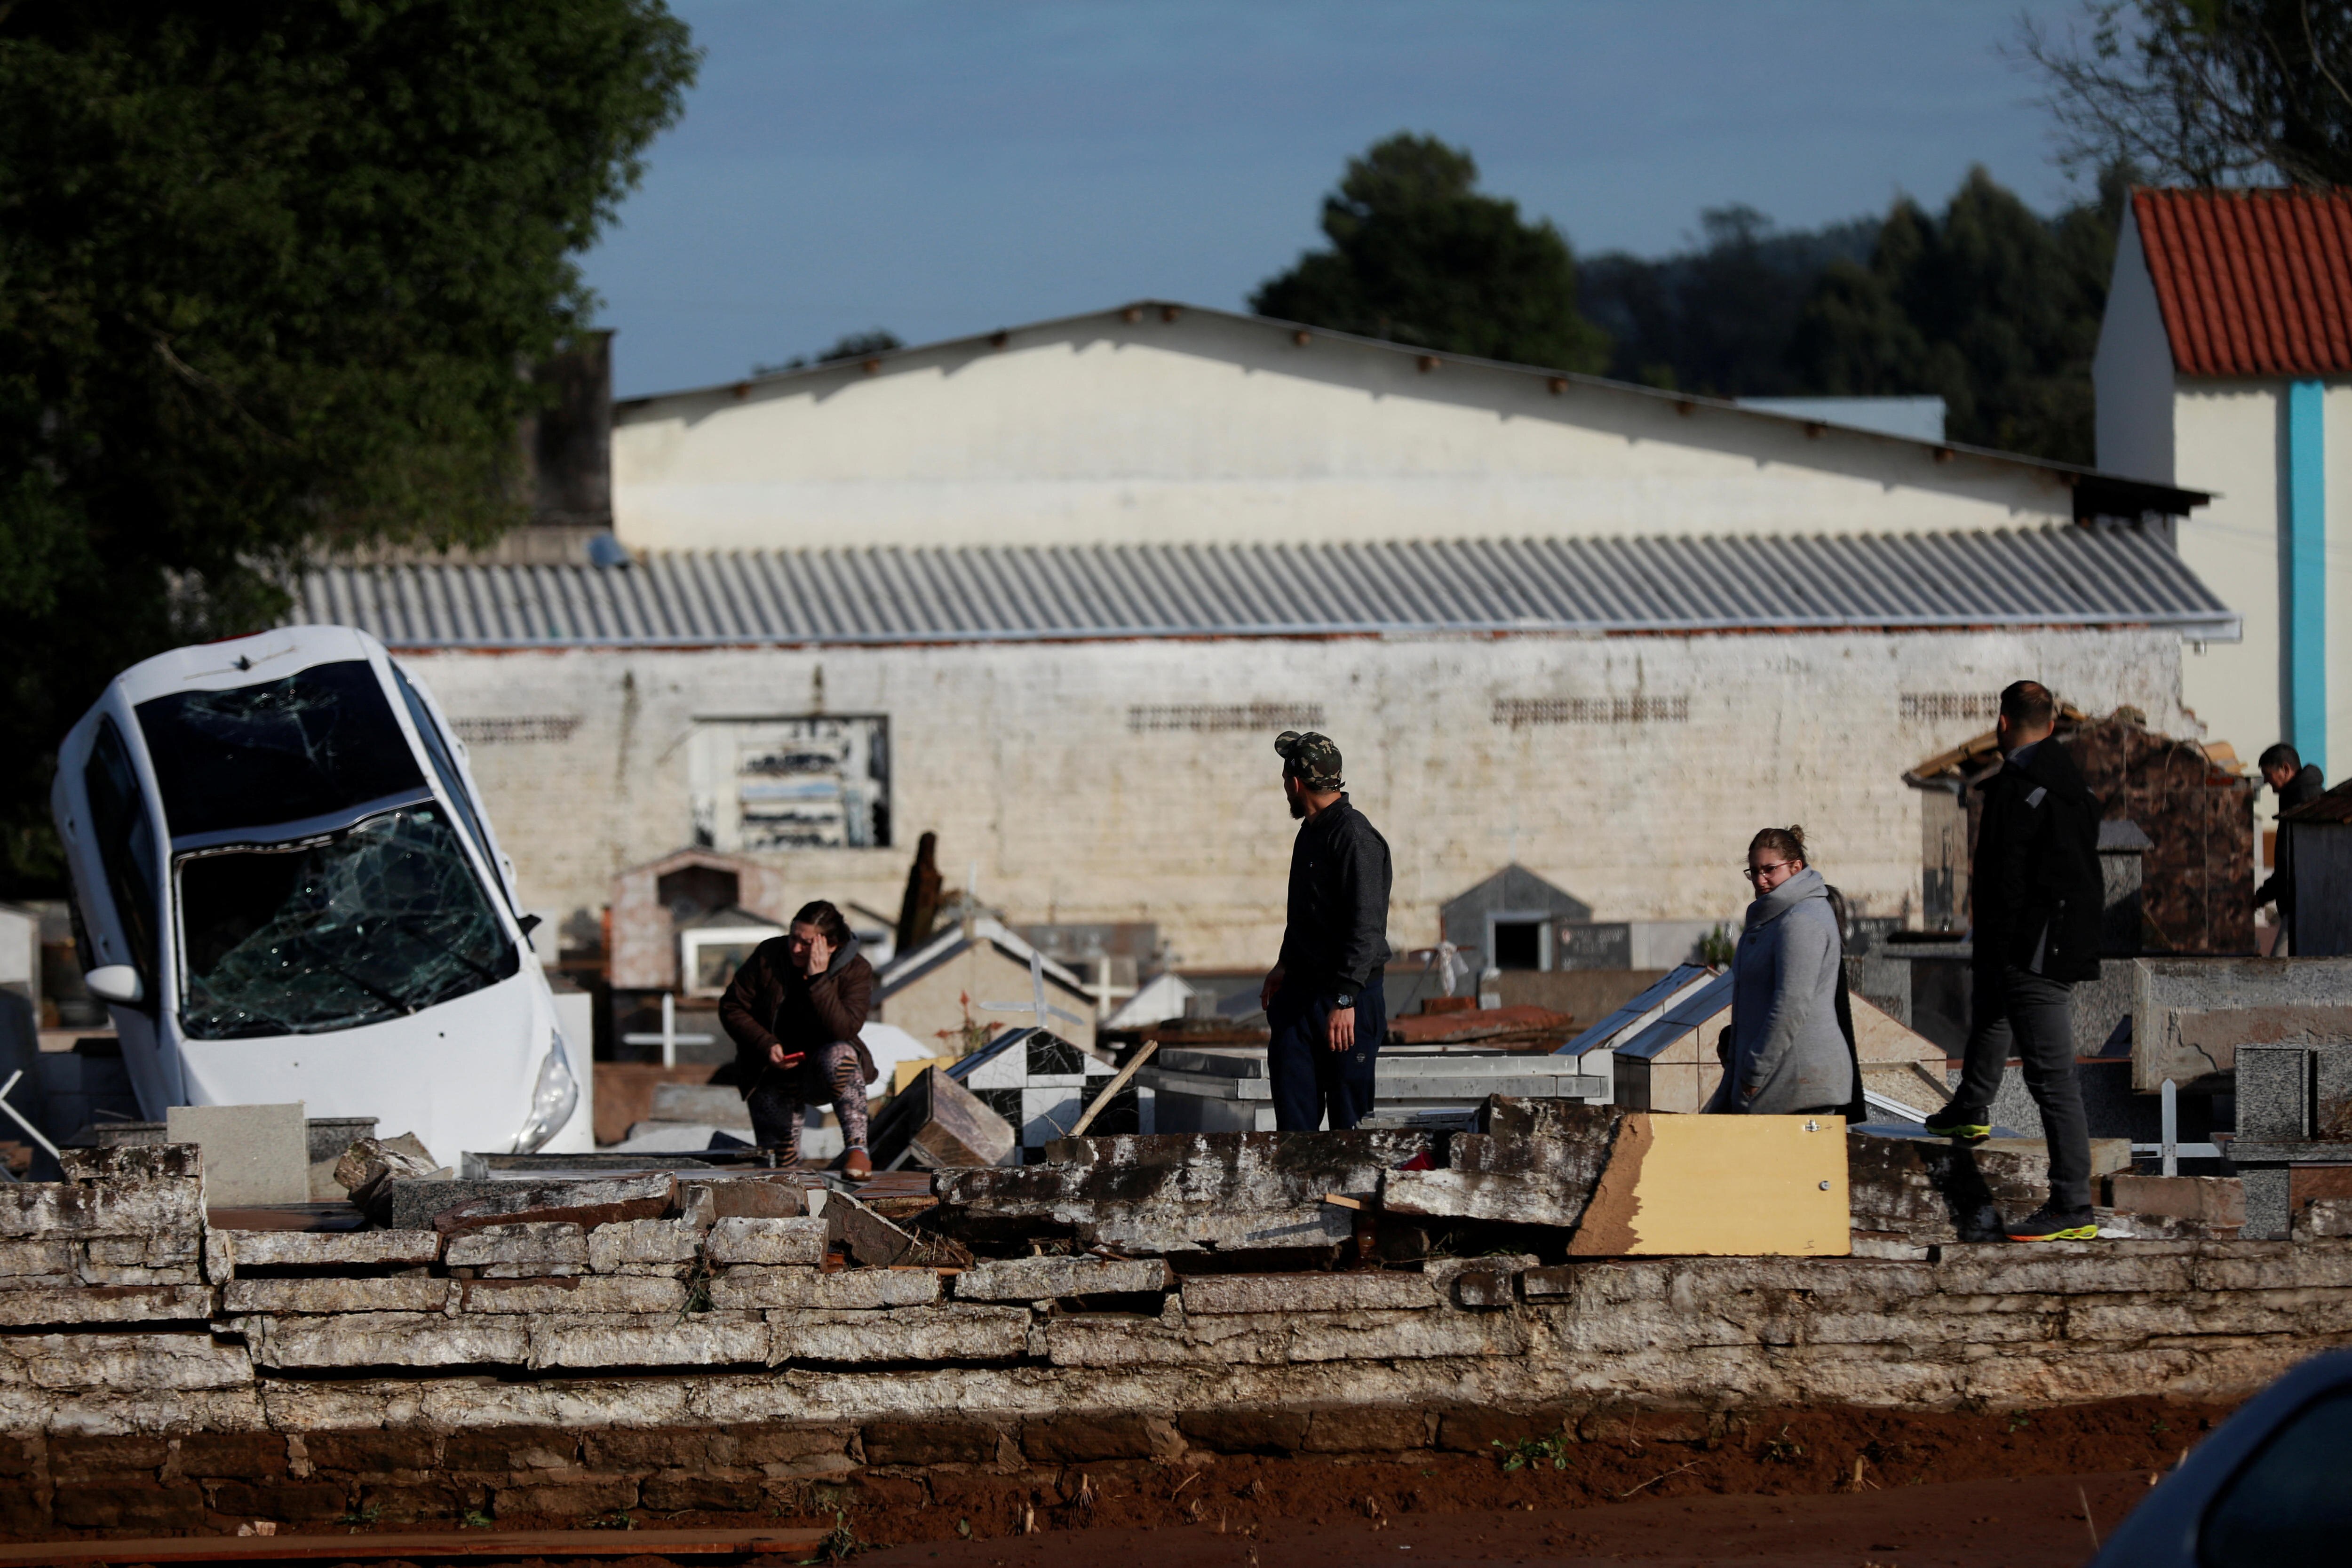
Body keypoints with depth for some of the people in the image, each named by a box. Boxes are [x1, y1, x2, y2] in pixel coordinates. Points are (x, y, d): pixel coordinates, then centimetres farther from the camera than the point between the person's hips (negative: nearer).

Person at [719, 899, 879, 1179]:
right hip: (773, 1076, 2)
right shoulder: (769, 956, -9)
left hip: (820, 1072, -2)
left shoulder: (855, 970, -13)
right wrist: (767, 1046, -17)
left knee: (840, 1056, -38)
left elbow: (843, 1030, -27)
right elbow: (731, 1008, -3)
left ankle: (857, 1147, -34)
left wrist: (819, 978, -33)